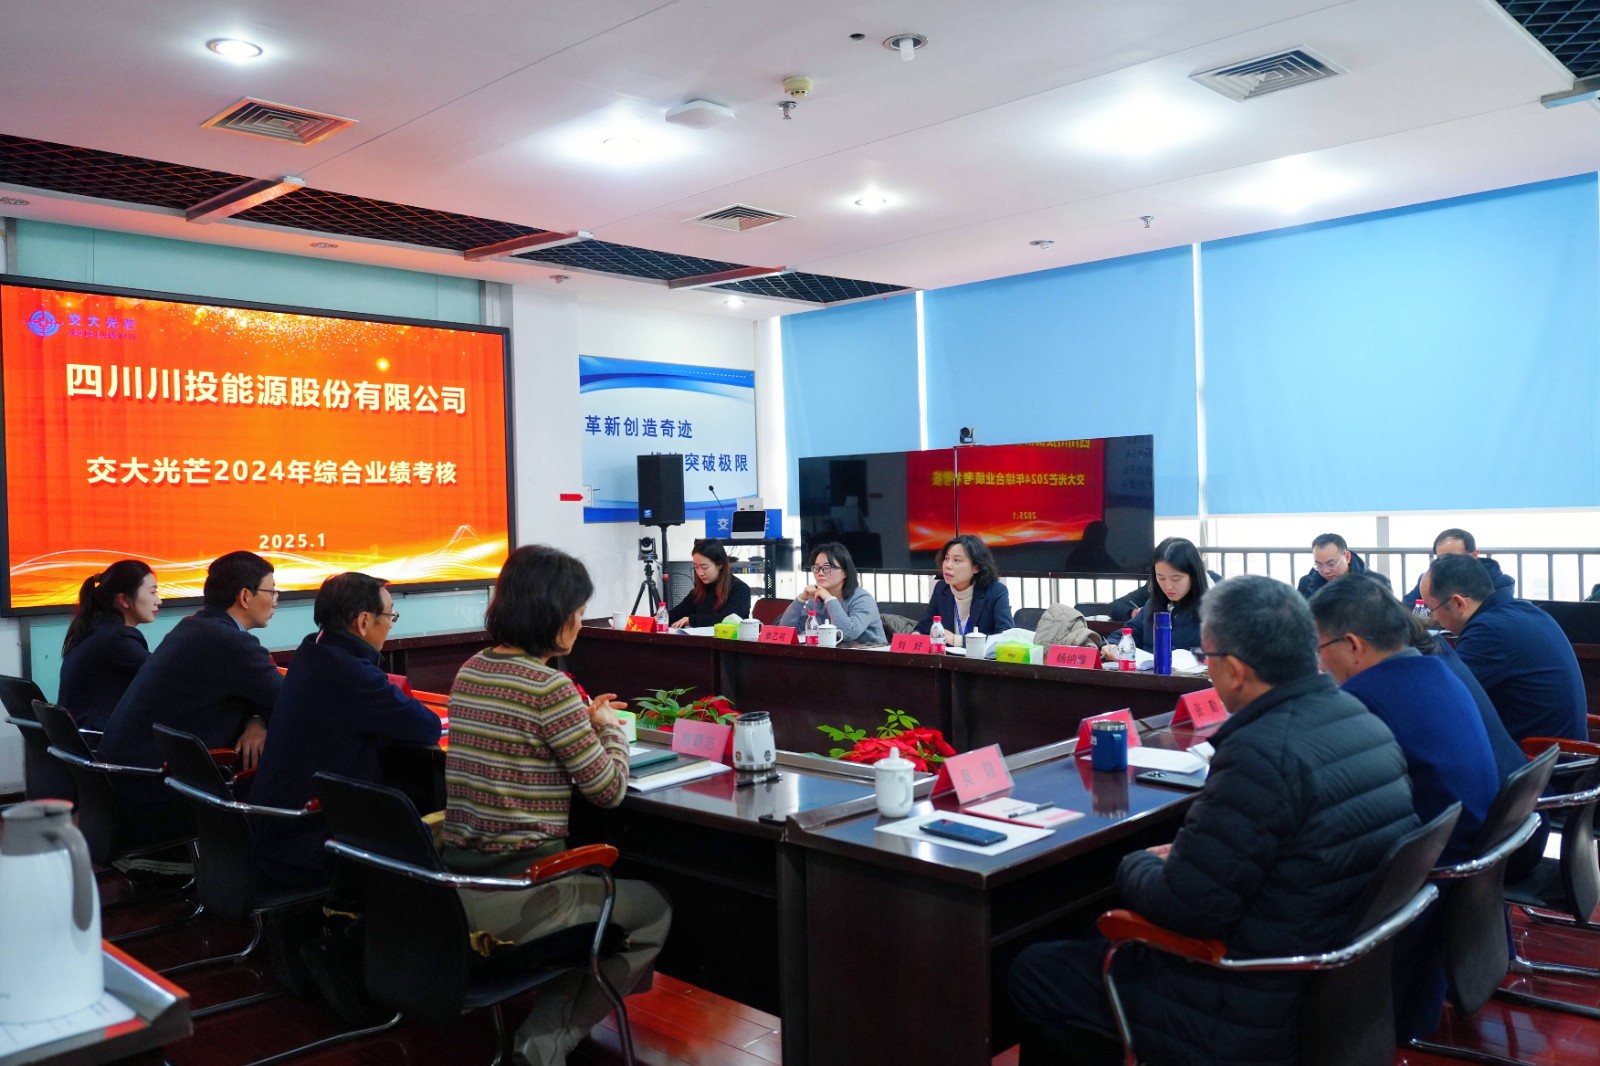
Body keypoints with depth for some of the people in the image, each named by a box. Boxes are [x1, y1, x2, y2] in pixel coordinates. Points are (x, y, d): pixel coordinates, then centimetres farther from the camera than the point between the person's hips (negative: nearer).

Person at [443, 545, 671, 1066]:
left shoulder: (470, 671, 6)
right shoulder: (549, 686, -19)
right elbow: (609, 789, -10)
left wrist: (584, 718, 17)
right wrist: (609, 729, 7)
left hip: (456, 881, 8)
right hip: (514, 895, -8)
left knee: (600, 889, 31)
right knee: (654, 910, 16)